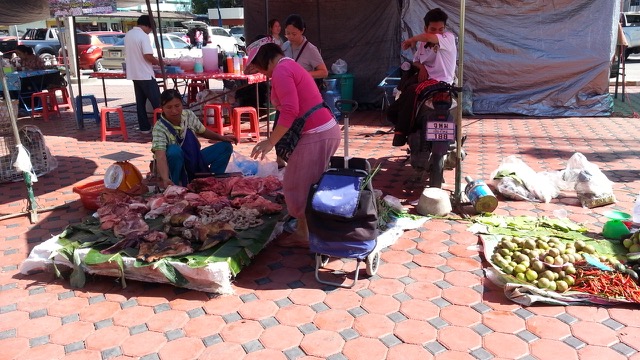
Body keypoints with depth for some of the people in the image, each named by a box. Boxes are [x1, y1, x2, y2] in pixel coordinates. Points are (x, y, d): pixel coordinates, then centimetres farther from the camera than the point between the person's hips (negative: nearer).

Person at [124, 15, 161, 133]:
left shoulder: (128, 34, 11)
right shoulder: (143, 36, -15)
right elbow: (148, 56, -22)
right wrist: (159, 62, -5)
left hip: (134, 74, 8)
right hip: (145, 74, -8)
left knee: (140, 102, 11)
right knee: (157, 102, -1)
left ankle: (144, 127, 13)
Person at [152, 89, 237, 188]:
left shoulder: (189, 115, -10)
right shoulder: (159, 128, -26)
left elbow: (202, 131, 11)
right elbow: (160, 156, -40)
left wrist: (222, 137, -2)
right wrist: (165, 179, -56)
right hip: (175, 166, -6)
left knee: (226, 146, -2)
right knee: (174, 150, -39)